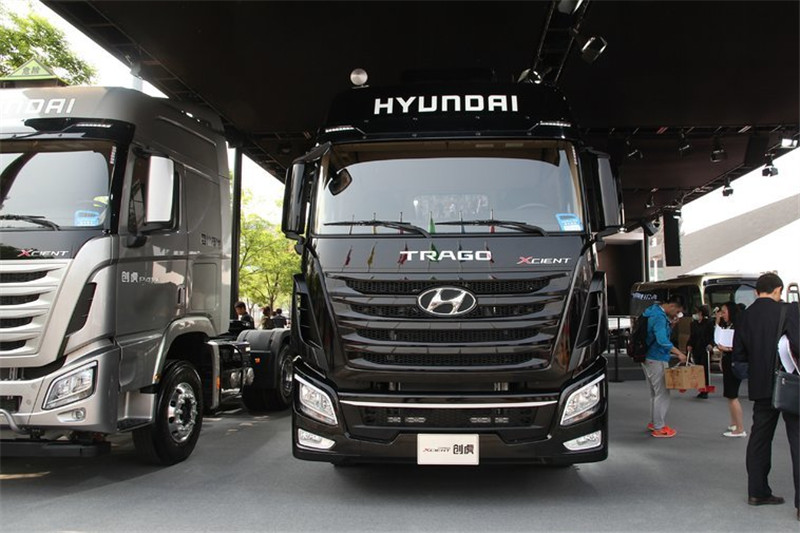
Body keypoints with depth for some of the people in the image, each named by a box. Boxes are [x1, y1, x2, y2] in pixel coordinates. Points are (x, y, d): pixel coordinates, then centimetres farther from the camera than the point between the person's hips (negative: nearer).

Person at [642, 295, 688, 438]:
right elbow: (662, 340, -33)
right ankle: (659, 428, 4)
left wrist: (669, 322, 9)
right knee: (662, 393, -2)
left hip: (648, 359, 10)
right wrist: (679, 353, -33)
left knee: (655, 392, 20)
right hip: (657, 360, -10)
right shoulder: (659, 317, -20)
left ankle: (654, 422, 30)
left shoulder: (654, 312, 12)